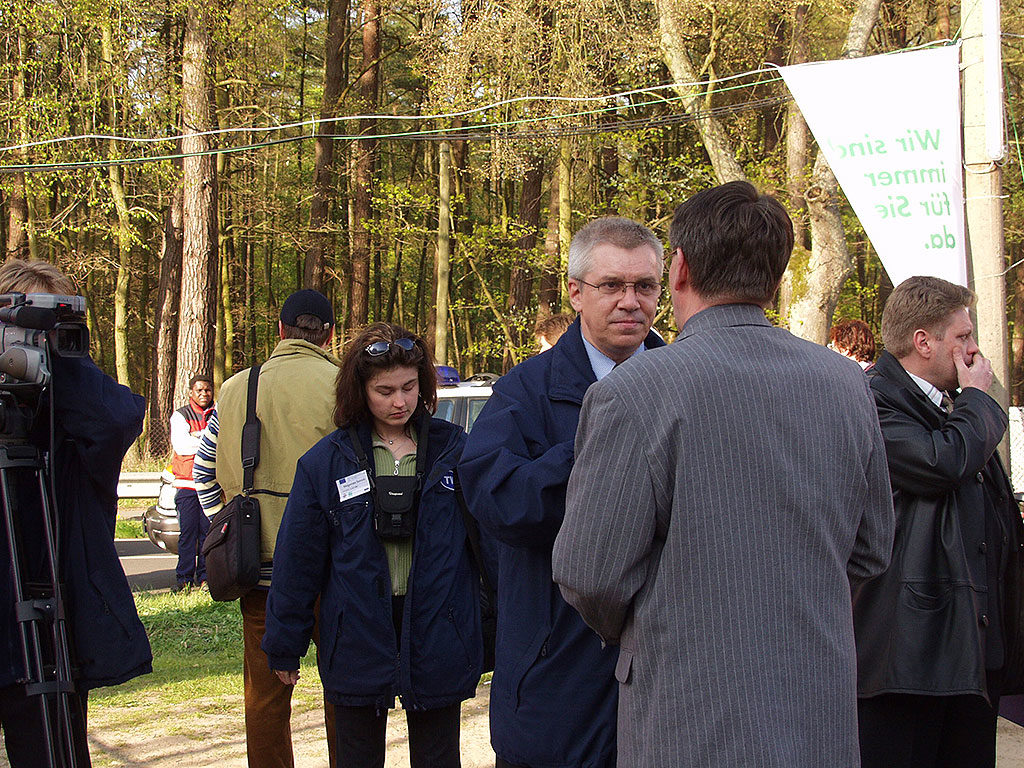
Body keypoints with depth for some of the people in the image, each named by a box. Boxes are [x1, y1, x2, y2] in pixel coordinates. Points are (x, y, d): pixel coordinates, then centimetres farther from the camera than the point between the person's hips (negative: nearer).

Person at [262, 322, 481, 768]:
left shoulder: (454, 449, 0)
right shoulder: (327, 461, -1)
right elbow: (298, 559, 3)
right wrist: (284, 645, 5)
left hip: (436, 632, 0)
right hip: (358, 634, 0)